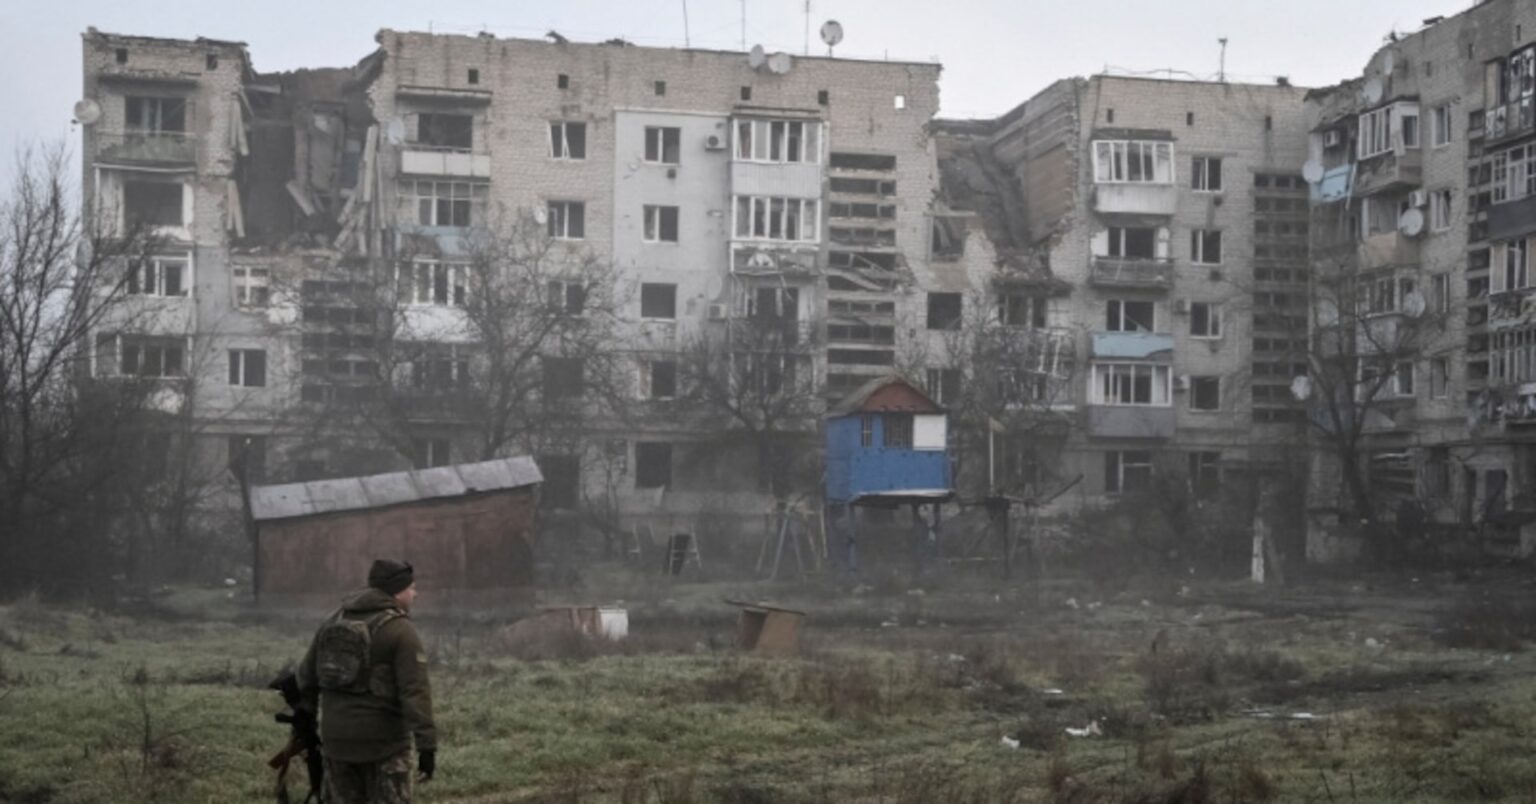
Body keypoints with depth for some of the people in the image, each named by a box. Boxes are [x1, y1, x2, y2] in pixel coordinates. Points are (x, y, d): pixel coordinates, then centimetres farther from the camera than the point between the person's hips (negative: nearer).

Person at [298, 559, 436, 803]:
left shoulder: (334, 621, 9)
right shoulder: (400, 630, -11)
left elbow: (307, 675, 14)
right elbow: (415, 691, -19)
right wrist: (427, 745, -21)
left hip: (337, 737, 6)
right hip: (382, 739, -6)